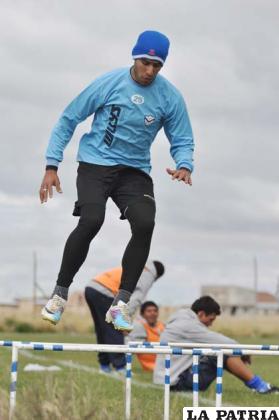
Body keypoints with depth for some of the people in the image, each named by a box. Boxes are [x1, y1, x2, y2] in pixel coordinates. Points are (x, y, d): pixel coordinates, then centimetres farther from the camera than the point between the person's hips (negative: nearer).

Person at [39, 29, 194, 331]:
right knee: (92, 220, -27)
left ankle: (120, 305, -12)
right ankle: (59, 294, -9)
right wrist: (51, 166, -5)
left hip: (135, 171, 2)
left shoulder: (170, 97, -3)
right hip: (95, 163, -2)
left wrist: (184, 166, -17)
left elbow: (182, 141, 7)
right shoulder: (108, 84, -7)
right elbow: (68, 120, 1)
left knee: (145, 224, -24)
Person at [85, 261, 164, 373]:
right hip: (104, 293, -9)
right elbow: (137, 297, -12)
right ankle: (120, 367, -4)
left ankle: (104, 365, 21)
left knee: (102, 331, 16)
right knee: (114, 332, -4)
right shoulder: (147, 275, 2)